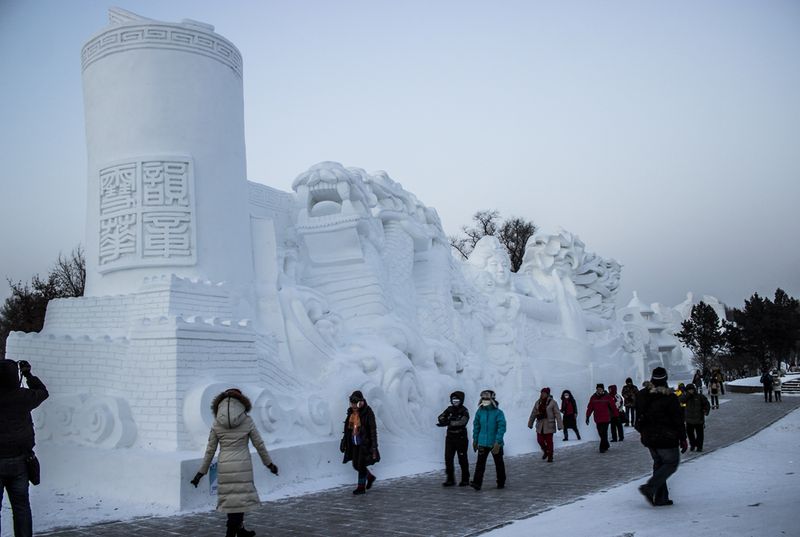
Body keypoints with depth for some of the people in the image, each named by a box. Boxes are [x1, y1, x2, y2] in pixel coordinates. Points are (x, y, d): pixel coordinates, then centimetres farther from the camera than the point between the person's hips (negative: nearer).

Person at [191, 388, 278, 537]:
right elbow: (259, 445, 3)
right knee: (240, 499, 3)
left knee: (231, 499, 13)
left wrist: (202, 472, 14)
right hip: (243, 466, -3)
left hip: (224, 467, 3)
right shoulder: (247, 421, -2)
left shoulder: (217, 424, 3)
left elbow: (210, 450, 5)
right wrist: (269, 463, 16)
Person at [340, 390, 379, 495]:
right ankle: (370, 477, 34)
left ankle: (361, 487, 13)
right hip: (354, 443, 6)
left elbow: (373, 430, -14)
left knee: (361, 465, -3)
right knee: (356, 465, 10)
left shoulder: (368, 413, -16)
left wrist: (374, 446, -16)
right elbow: (348, 428, 13)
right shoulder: (351, 412, 2)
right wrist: (344, 441, 14)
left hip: (365, 443, -6)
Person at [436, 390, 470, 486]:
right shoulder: (450, 409, 8)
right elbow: (441, 417, 0)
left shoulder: (464, 411, -9)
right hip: (450, 437, 5)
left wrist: (448, 422, -34)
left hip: (461, 438, -5)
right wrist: (444, 419, -24)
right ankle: (450, 479, 11)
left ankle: (465, 479, 17)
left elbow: (462, 422, -27)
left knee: (462, 459, 4)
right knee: (448, 458, 2)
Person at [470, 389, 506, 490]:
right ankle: (477, 483, -10)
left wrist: (497, 442, -22)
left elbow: (501, 428, -16)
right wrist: (475, 440, 11)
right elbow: (476, 427, 10)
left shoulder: (498, 413, -11)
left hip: (495, 444, -2)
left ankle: (501, 483, 27)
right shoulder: (479, 412, 2)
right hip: (483, 443, 2)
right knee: (480, 463, -7)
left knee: (499, 463, 12)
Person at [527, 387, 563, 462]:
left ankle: (550, 456, 14)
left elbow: (557, 414, -9)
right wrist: (530, 423, 20)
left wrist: (560, 425, -14)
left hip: (549, 425, -4)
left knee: (549, 441, -1)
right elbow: (533, 413, 15)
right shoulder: (538, 402, 6)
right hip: (540, 424, 4)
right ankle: (546, 451, 32)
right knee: (540, 440, 4)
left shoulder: (552, 402, -7)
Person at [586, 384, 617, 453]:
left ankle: (603, 447, -2)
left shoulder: (607, 397, -5)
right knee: (601, 433, 11)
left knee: (604, 433, -8)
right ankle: (606, 445, 31)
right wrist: (587, 416, 0)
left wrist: (615, 416, 2)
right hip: (597, 419, 3)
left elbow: (613, 407, 1)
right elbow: (590, 408, 4)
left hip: (606, 419, -3)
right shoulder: (593, 398, 2)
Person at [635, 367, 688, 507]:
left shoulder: (642, 396, 2)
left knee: (658, 463, 16)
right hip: (666, 438, -6)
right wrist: (683, 439, -3)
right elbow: (678, 421, -11)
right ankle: (649, 488, -8)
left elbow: (638, 418, 12)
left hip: (649, 438, 6)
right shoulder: (670, 398, -15)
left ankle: (660, 497, 15)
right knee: (672, 463, 6)